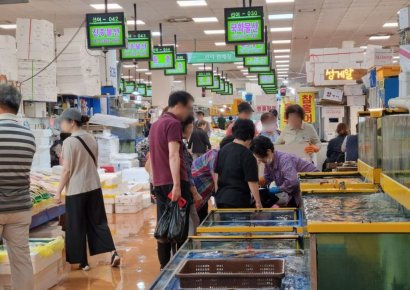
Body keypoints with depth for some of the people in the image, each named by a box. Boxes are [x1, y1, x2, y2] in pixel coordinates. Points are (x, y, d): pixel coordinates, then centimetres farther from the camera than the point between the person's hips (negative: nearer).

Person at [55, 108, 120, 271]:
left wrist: (58, 191, -7)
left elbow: (67, 170, -14)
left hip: (76, 189, -6)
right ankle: (113, 253, 2)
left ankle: (83, 262, 13)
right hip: (94, 186, 6)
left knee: (77, 227, 6)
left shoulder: (69, 142, -14)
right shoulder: (91, 139, 6)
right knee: (98, 222, 12)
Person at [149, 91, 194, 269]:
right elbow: (173, 155, -21)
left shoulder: (156, 124, 18)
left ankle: (165, 267, 14)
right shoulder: (173, 123, -11)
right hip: (173, 183, -8)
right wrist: (177, 185, -26)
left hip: (159, 183, 8)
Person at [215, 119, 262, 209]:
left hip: (220, 197, 7)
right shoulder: (247, 155, -13)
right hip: (239, 200, -7)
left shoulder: (223, 150, 7)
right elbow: (252, 181, -15)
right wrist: (258, 202, -10)